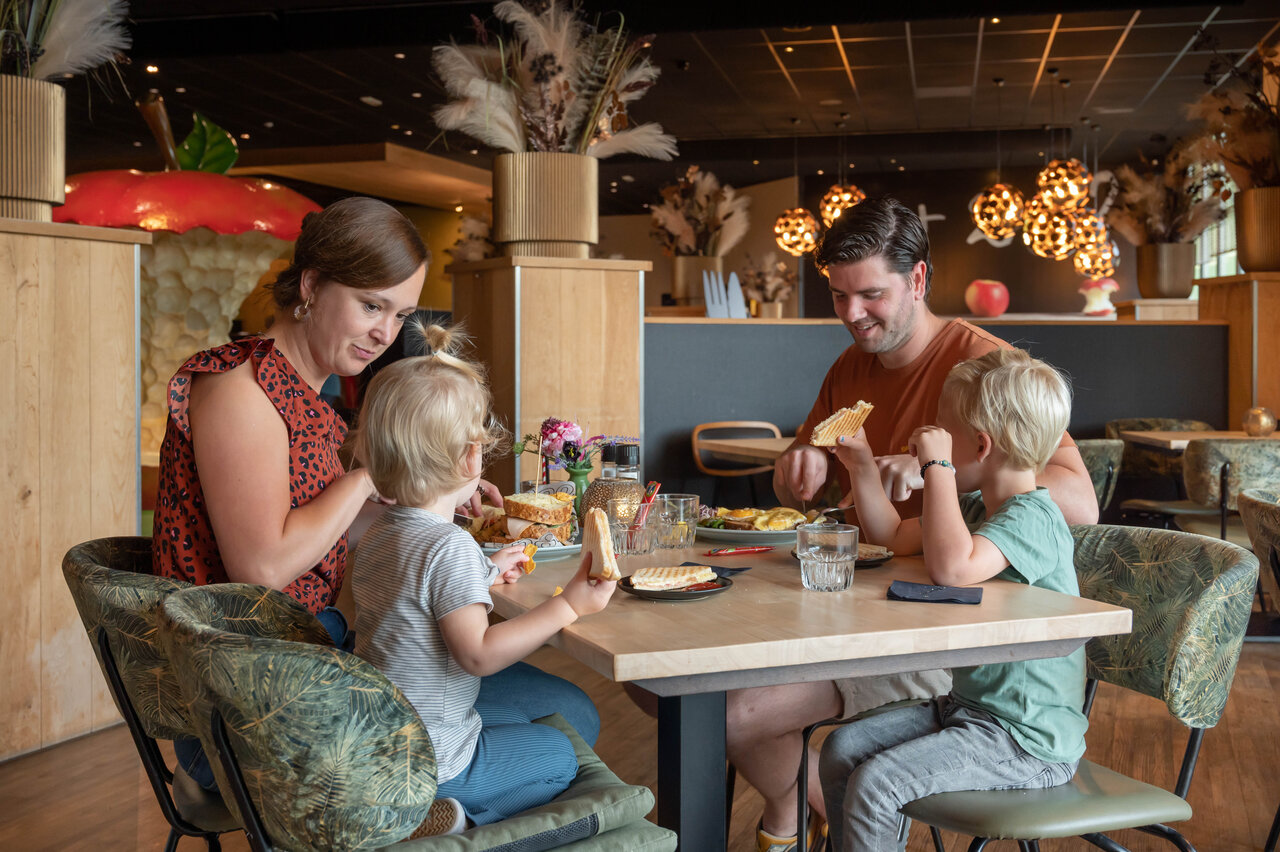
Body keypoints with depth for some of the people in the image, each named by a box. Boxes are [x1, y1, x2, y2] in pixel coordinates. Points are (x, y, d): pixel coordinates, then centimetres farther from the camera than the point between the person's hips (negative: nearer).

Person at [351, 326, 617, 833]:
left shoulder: (375, 536, 4)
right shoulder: (449, 547, -25)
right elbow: (477, 654, -26)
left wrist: (484, 575, 21)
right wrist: (567, 607, -24)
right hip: (427, 762, -9)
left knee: (514, 716, 29)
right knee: (557, 755, 11)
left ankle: (441, 813, 13)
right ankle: (450, 819, -2)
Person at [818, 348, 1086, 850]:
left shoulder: (1032, 518, -21)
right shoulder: (975, 506, 11)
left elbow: (952, 567, -40)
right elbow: (894, 537, 25)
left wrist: (937, 467, -31)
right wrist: (862, 467, 13)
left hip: (1029, 741, -10)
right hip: (968, 706, 10)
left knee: (873, 785, -20)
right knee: (842, 751, 4)